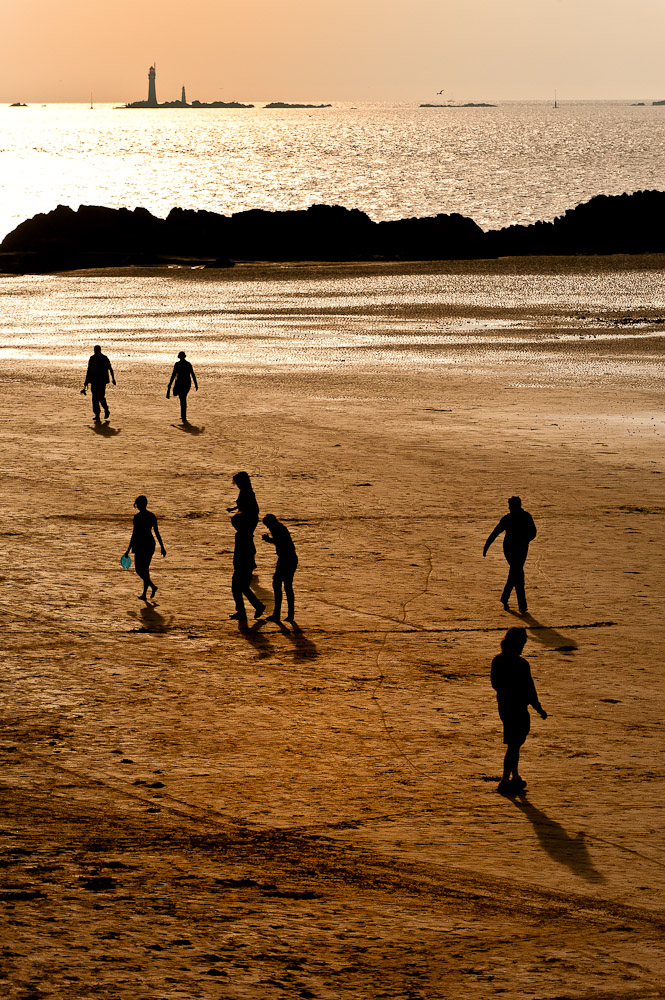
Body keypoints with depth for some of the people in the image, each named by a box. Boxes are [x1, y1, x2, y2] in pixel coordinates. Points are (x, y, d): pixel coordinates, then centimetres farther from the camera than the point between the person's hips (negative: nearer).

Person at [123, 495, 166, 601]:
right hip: (150, 543, 6)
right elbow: (157, 532, 7)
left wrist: (129, 549, -8)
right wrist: (162, 547, 13)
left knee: (139, 570, 1)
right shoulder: (152, 516, 5)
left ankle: (153, 586, -19)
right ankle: (144, 594, 16)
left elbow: (134, 534, -14)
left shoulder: (137, 517, -14)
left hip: (141, 545, -6)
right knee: (145, 569, 15)